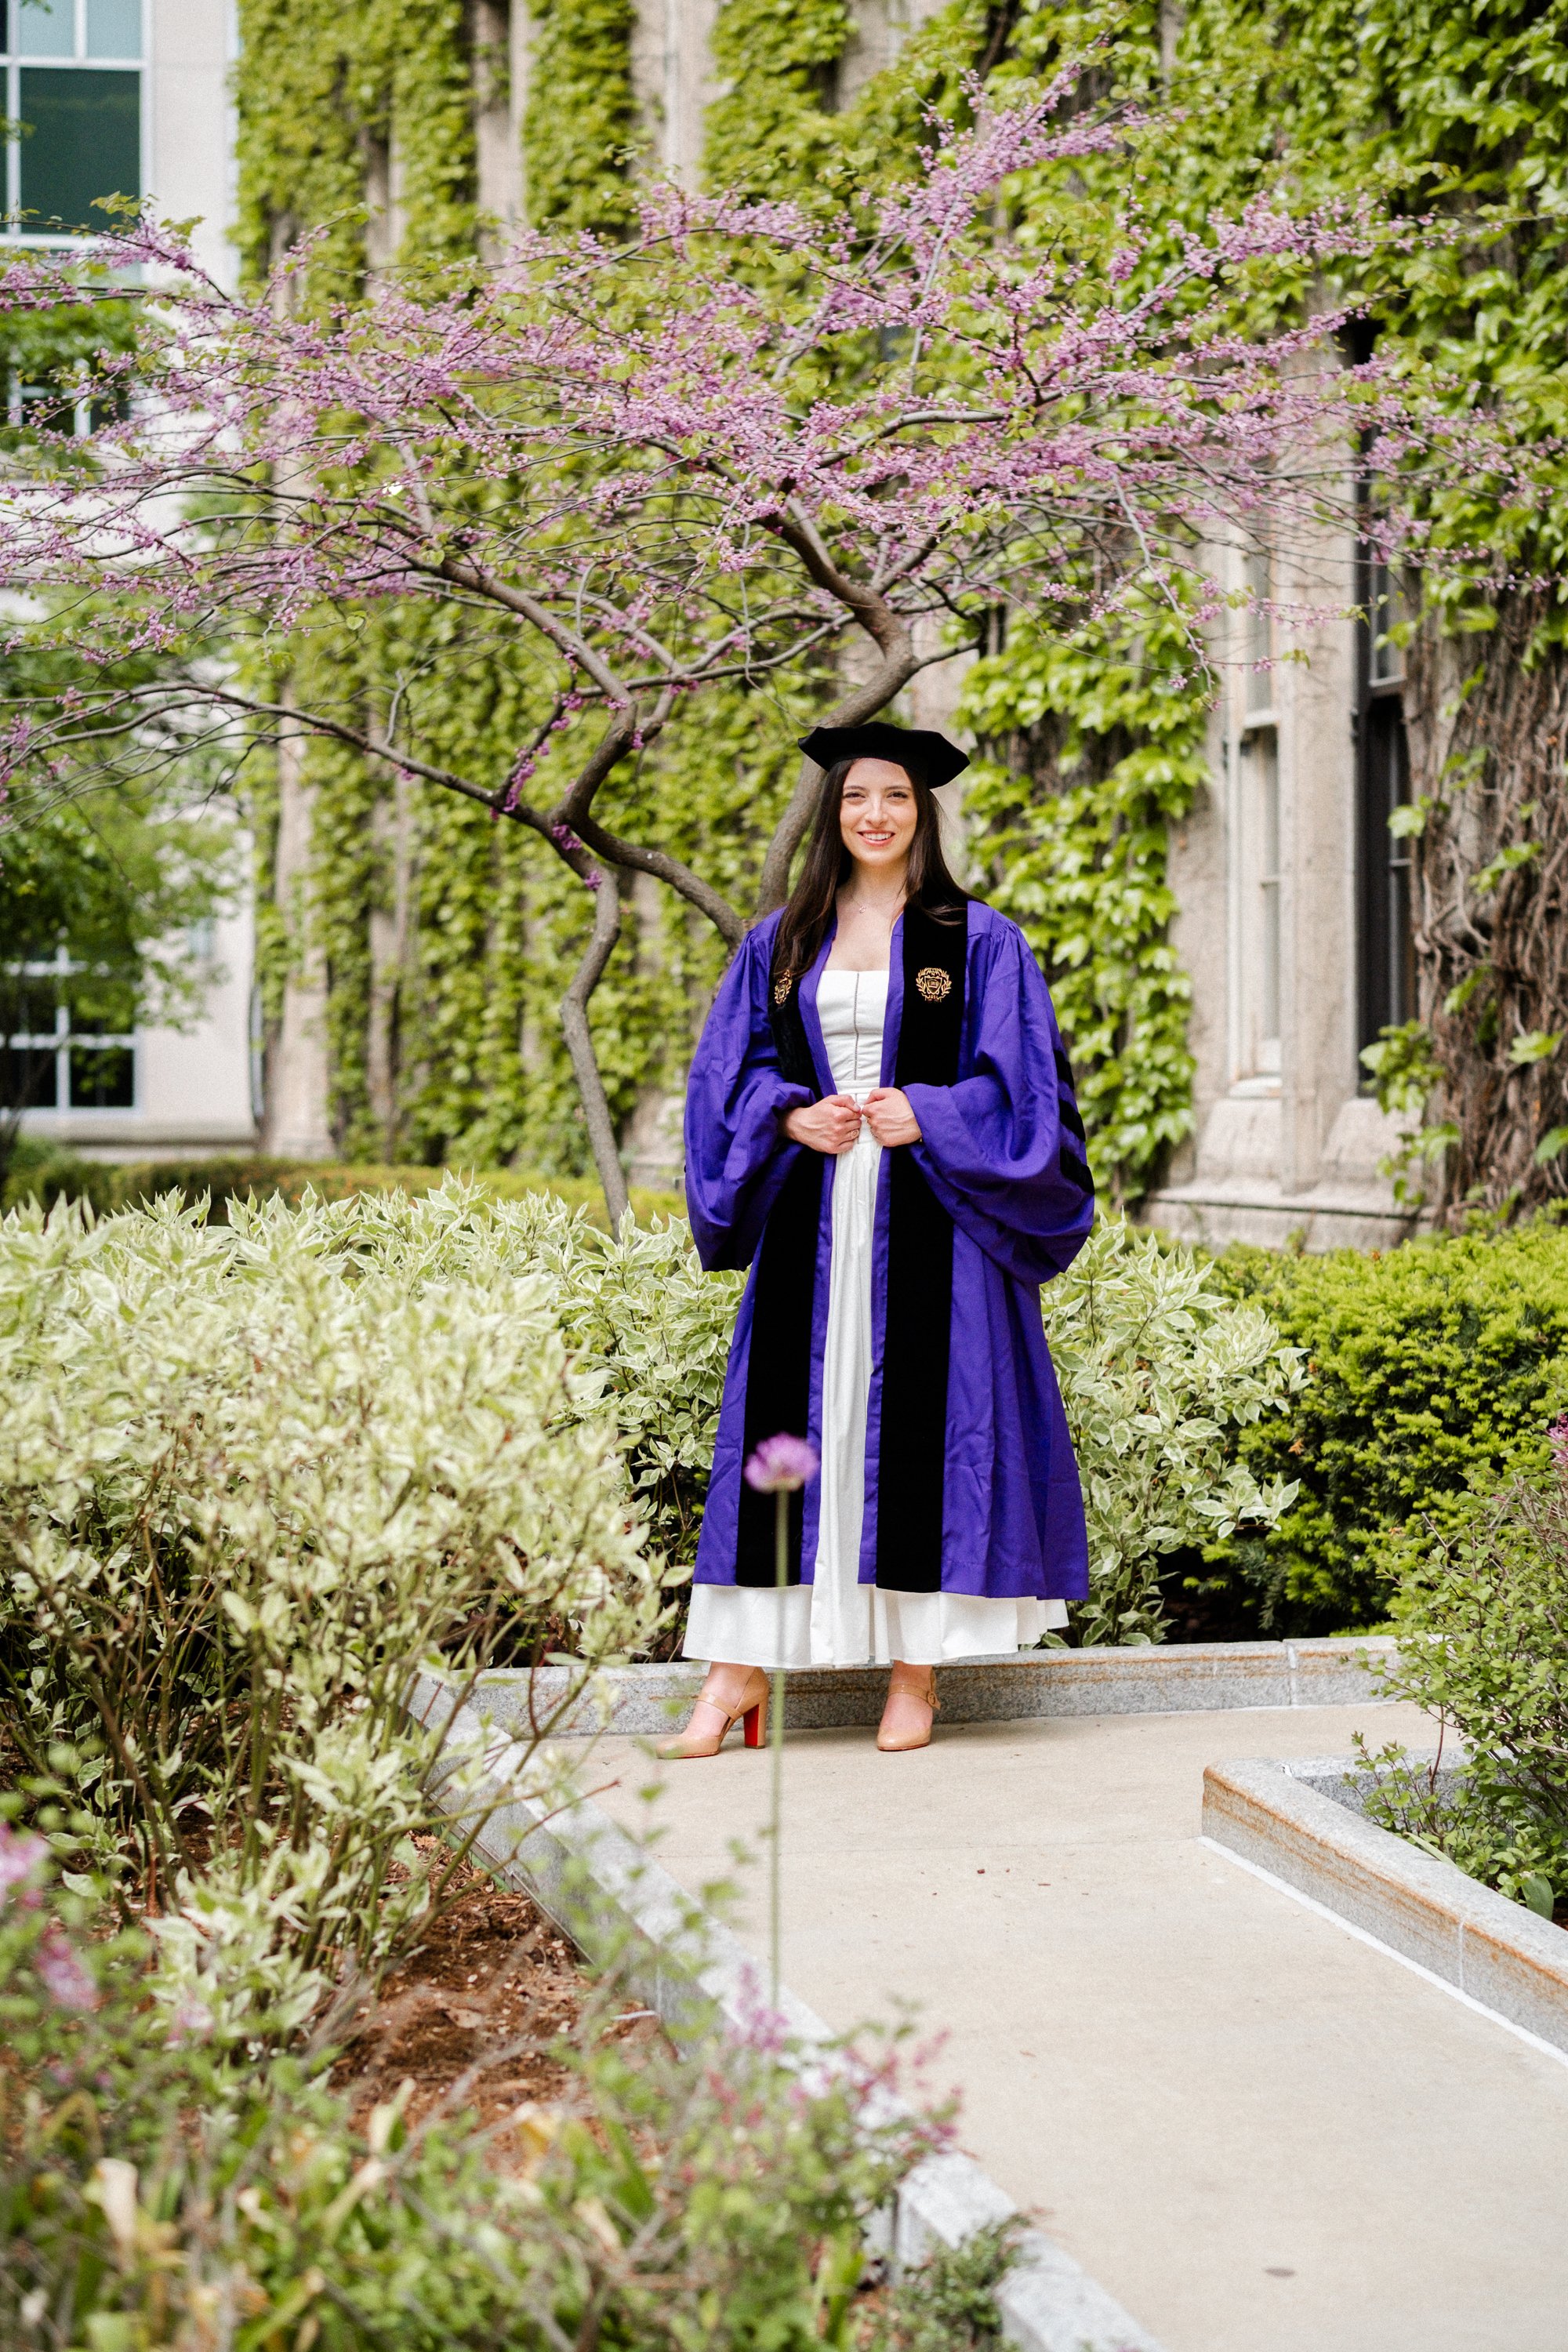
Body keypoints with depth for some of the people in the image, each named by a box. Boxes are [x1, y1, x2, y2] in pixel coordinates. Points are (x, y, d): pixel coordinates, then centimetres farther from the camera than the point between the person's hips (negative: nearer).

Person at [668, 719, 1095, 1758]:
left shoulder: (980, 941, 4)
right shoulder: (781, 944, 12)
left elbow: (1019, 1082, 0)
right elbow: (732, 1075, 12)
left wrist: (924, 1115, -15)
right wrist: (792, 1117, -8)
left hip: (928, 1222, -2)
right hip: (812, 1222, 2)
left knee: (919, 1425, -3)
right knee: (785, 1428, 0)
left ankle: (915, 1671, 6)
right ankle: (740, 1671, 5)